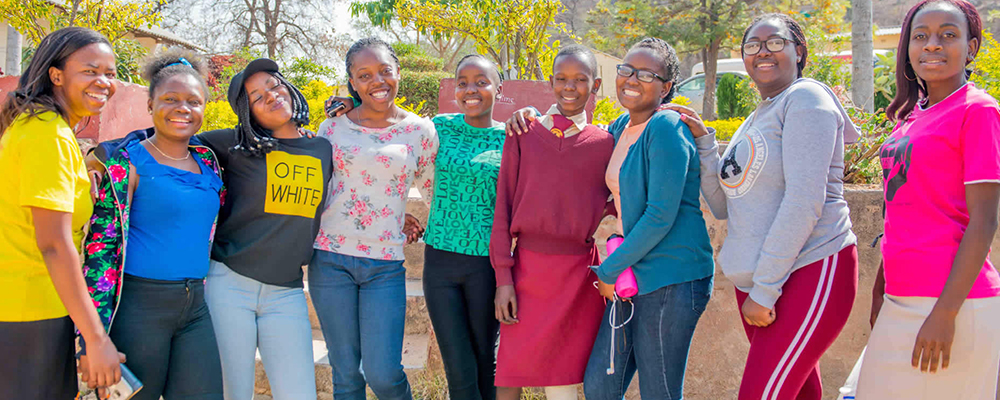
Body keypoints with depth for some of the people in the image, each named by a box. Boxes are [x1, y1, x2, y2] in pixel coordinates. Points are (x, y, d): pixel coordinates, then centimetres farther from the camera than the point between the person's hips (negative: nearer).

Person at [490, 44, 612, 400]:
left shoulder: (605, 143, 6)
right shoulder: (523, 133, 5)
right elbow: (503, 206, 3)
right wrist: (503, 278, -3)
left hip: (579, 273, 0)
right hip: (528, 266, 0)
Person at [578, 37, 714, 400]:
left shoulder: (666, 129, -13)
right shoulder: (621, 127, 12)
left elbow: (661, 216, -18)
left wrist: (608, 270, -10)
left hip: (672, 278, -8)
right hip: (633, 274, 8)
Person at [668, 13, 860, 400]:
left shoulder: (805, 99, -8)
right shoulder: (754, 121, 17)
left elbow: (805, 201, -17)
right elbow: (722, 205, 14)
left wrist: (764, 290, -17)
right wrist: (702, 140, 3)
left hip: (809, 273, -8)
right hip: (756, 282, 8)